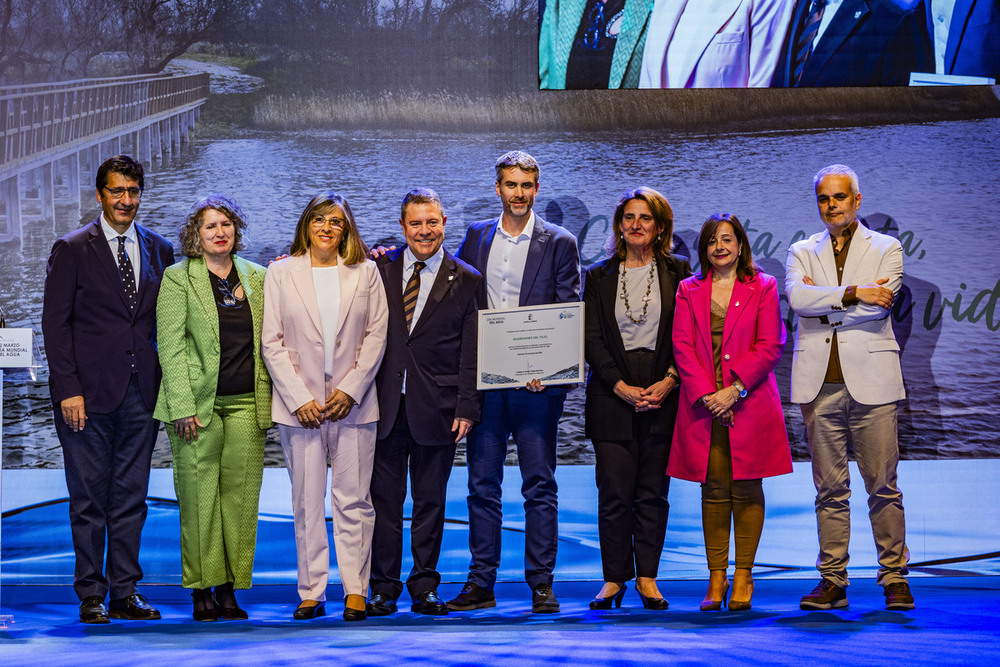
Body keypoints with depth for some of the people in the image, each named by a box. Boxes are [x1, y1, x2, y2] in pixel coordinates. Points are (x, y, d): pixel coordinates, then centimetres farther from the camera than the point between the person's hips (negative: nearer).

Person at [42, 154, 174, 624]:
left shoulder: (159, 250, 11)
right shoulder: (72, 250, 0)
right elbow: (56, 322, -3)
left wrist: (168, 385, 3)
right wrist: (68, 390, -11)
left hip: (141, 392, 4)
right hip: (90, 392, -3)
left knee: (131, 498, 7)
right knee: (88, 499, 1)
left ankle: (125, 593, 13)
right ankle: (91, 597, 8)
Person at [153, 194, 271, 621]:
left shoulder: (257, 278, 13)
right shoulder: (177, 278, 2)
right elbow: (171, 346, -4)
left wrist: (270, 401, 7)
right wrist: (183, 406, -12)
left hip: (246, 404, 3)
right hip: (199, 403, -3)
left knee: (241, 493, 2)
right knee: (198, 494, -2)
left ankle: (229, 588, 9)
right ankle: (201, 590, 5)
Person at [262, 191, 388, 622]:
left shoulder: (365, 272, 8)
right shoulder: (281, 273, 7)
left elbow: (376, 335, 4)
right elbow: (272, 342, 2)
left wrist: (350, 389, -7)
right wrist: (298, 398, -7)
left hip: (353, 402, 0)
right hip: (299, 403, 0)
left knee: (353, 500, 0)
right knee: (307, 501, 2)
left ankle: (355, 590, 5)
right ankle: (311, 594, 6)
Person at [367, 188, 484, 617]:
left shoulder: (467, 281, 4)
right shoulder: (380, 269, 7)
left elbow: (471, 353, 2)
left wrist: (466, 408, -4)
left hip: (435, 407, -1)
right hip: (385, 405, 1)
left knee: (430, 501, 5)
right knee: (384, 500, 3)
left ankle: (424, 588, 14)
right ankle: (383, 587, 11)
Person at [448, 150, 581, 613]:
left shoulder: (559, 243, 2)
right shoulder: (476, 236, 12)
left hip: (537, 382, -3)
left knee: (539, 484, 1)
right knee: (482, 483, 5)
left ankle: (541, 583, 6)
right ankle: (481, 583, 11)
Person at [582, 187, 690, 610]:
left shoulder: (677, 271, 7)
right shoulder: (599, 277, 9)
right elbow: (591, 338, 3)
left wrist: (669, 381, -10)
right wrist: (620, 386, -9)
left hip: (663, 393, 0)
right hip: (611, 395, 0)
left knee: (653, 493, 2)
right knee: (614, 493, -3)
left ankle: (647, 578, 8)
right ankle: (614, 579, 4)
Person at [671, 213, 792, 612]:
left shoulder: (763, 288, 6)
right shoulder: (689, 291, 12)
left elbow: (770, 347, -2)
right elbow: (682, 347, 4)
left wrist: (734, 390, -10)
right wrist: (705, 393, -9)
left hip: (749, 404, -1)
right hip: (703, 403, 2)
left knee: (746, 489, -1)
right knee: (714, 490, 1)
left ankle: (743, 575, 5)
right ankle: (716, 578, 4)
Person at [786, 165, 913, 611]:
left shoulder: (886, 249, 9)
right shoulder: (802, 252, 14)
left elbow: (879, 306, -8)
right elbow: (797, 296, -7)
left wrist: (823, 302, -4)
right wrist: (851, 293, -15)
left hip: (870, 382, -2)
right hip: (819, 385, 2)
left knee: (883, 486, -2)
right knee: (829, 488, 4)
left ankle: (894, 578, 6)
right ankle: (832, 581, 8)